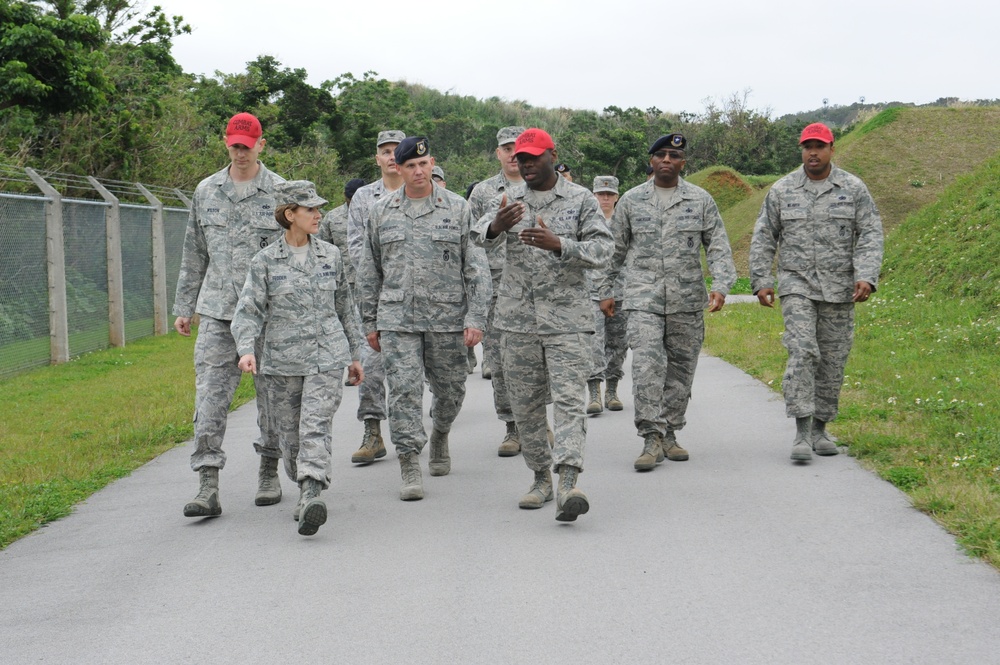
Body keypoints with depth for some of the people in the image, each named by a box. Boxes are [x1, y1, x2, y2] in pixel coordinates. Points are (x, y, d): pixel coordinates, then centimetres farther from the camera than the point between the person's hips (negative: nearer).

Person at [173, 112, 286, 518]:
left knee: (272, 396, 7)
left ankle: (269, 474, 24)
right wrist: (184, 307, 15)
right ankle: (208, 488, -8)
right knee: (210, 395, -7)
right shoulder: (206, 191, 11)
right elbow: (193, 255, 17)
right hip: (217, 311, 2)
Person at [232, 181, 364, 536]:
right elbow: (248, 310, -5)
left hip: (327, 357, 0)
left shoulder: (331, 255, 7)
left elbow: (345, 307, 16)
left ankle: (312, 496, -27)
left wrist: (354, 355, 19)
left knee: (316, 426, -16)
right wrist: (246, 349, -22)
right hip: (282, 360, 0)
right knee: (289, 434, 8)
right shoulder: (265, 261, 0)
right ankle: (306, 489, 29)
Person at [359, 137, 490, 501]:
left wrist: (476, 318, -8)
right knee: (404, 389, -8)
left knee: (449, 390, 10)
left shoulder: (458, 209, 1)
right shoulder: (381, 213, 8)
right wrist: (370, 322, 11)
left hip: (447, 318, 0)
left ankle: (440, 435, 40)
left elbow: (477, 268, -1)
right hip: (397, 319, 0)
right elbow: (370, 273, 14)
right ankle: (409, 467, -4)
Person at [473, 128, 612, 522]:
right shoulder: (508, 200, 9)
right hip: (517, 319, 3)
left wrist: (558, 244, -22)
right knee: (526, 404, 8)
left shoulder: (581, 200, 3)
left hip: (567, 317, -3)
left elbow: (602, 251, -5)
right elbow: (481, 234, -7)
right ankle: (541, 477, 21)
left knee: (569, 399, -13)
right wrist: (497, 227, -32)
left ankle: (568, 484, -23)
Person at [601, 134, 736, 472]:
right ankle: (652, 438, -15)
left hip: (687, 300, 1)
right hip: (644, 298, -1)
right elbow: (615, 249, 15)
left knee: (681, 368, 6)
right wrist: (606, 290, 13)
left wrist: (720, 286, -10)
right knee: (646, 364, -16)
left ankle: (669, 434, 19)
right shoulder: (631, 200, 8)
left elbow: (718, 247, 5)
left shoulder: (701, 200, 7)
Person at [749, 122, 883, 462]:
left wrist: (866, 277, -17)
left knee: (833, 361, 6)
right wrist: (761, 281, -1)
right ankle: (802, 433, -16)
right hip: (796, 286, -1)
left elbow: (870, 236, -4)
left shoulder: (854, 189, 1)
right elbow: (763, 239, 8)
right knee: (802, 353, -16)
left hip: (839, 290, 1)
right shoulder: (782, 190, 2)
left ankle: (820, 428, 21)